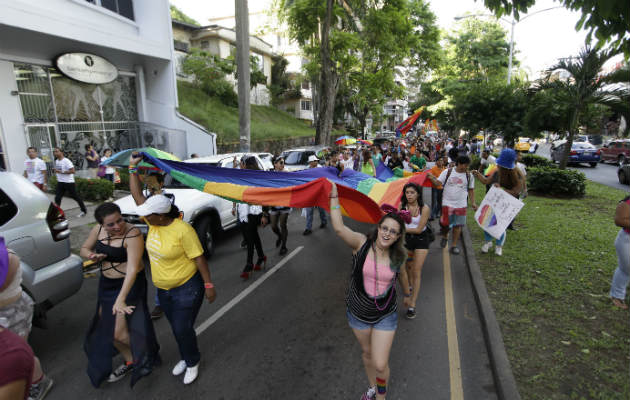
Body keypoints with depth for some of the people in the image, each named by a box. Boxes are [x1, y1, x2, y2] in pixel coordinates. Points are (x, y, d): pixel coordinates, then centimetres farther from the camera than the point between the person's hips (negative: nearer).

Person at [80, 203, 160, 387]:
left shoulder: (133, 235, -27)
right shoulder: (99, 230, -5)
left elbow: (132, 269, -31)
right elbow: (84, 248, 11)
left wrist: (121, 300, -36)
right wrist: (91, 255, -14)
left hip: (129, 285, -8)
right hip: (107, 284, 8)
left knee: (119, 333, -6)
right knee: (105, 327, 18)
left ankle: (144, 358, 23)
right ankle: (129, 362, 38)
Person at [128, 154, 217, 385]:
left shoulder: (183, 230, -25)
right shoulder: (153, 222, -5)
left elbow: (199, 258, -22)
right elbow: (137, 196, 0)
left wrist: (208, 285, -20)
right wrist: (133, 168, -3)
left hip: (186, 289, -7)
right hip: (163, 289, 7)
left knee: (183, 329, 3)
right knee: (176, 328, 21)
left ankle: (192, 363, 30)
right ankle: (186, 358, 43)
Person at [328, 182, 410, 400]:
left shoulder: (397, 257, -10)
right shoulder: (362, 243, -19)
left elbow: (402, 275, 13)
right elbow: (339, 228, -36)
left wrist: (407, 294, 28)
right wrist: (334, 197, -37)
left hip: (385, 316, 0)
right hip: (358, 313, 0)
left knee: (380, 364, 0)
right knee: (367, 353, 23)